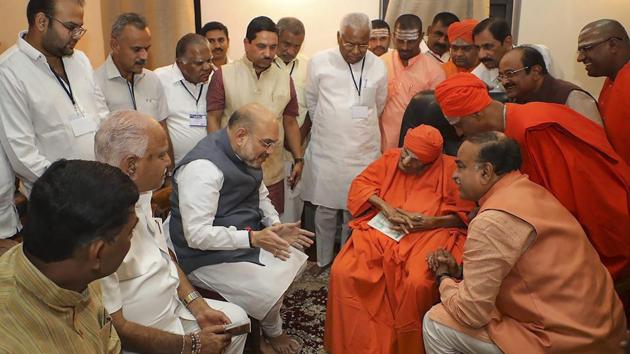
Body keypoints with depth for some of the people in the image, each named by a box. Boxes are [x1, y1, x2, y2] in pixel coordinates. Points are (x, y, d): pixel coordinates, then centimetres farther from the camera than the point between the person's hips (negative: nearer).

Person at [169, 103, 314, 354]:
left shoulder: (246, 154, 1)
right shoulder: (203, 167, -28)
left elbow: (261, 196, 16)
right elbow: (196, 234, -31)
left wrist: (276, 227, -3)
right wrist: (253, 238, -34)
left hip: (246, 241, 10)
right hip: (209, 257, -9)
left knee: (295, 263, 10)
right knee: (271, 291, -18)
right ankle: (272, 332, 18)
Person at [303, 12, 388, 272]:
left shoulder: (378, 68, -1)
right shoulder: (319, 62, -5)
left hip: (364, 152, 1)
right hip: (326, 151, -1)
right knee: (325, 210, 10)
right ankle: (323, 264, 29)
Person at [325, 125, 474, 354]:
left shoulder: (449, 169, 0)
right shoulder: (390, 159, 12)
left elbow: (466, 214, 0)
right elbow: (360, 184, 7)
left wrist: (430, 221, -16)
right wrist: (385, 207, -9)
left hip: (428, 235, -3)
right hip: (380, 231, 4)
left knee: (417, 284, -34)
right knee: (342, 272, -19)